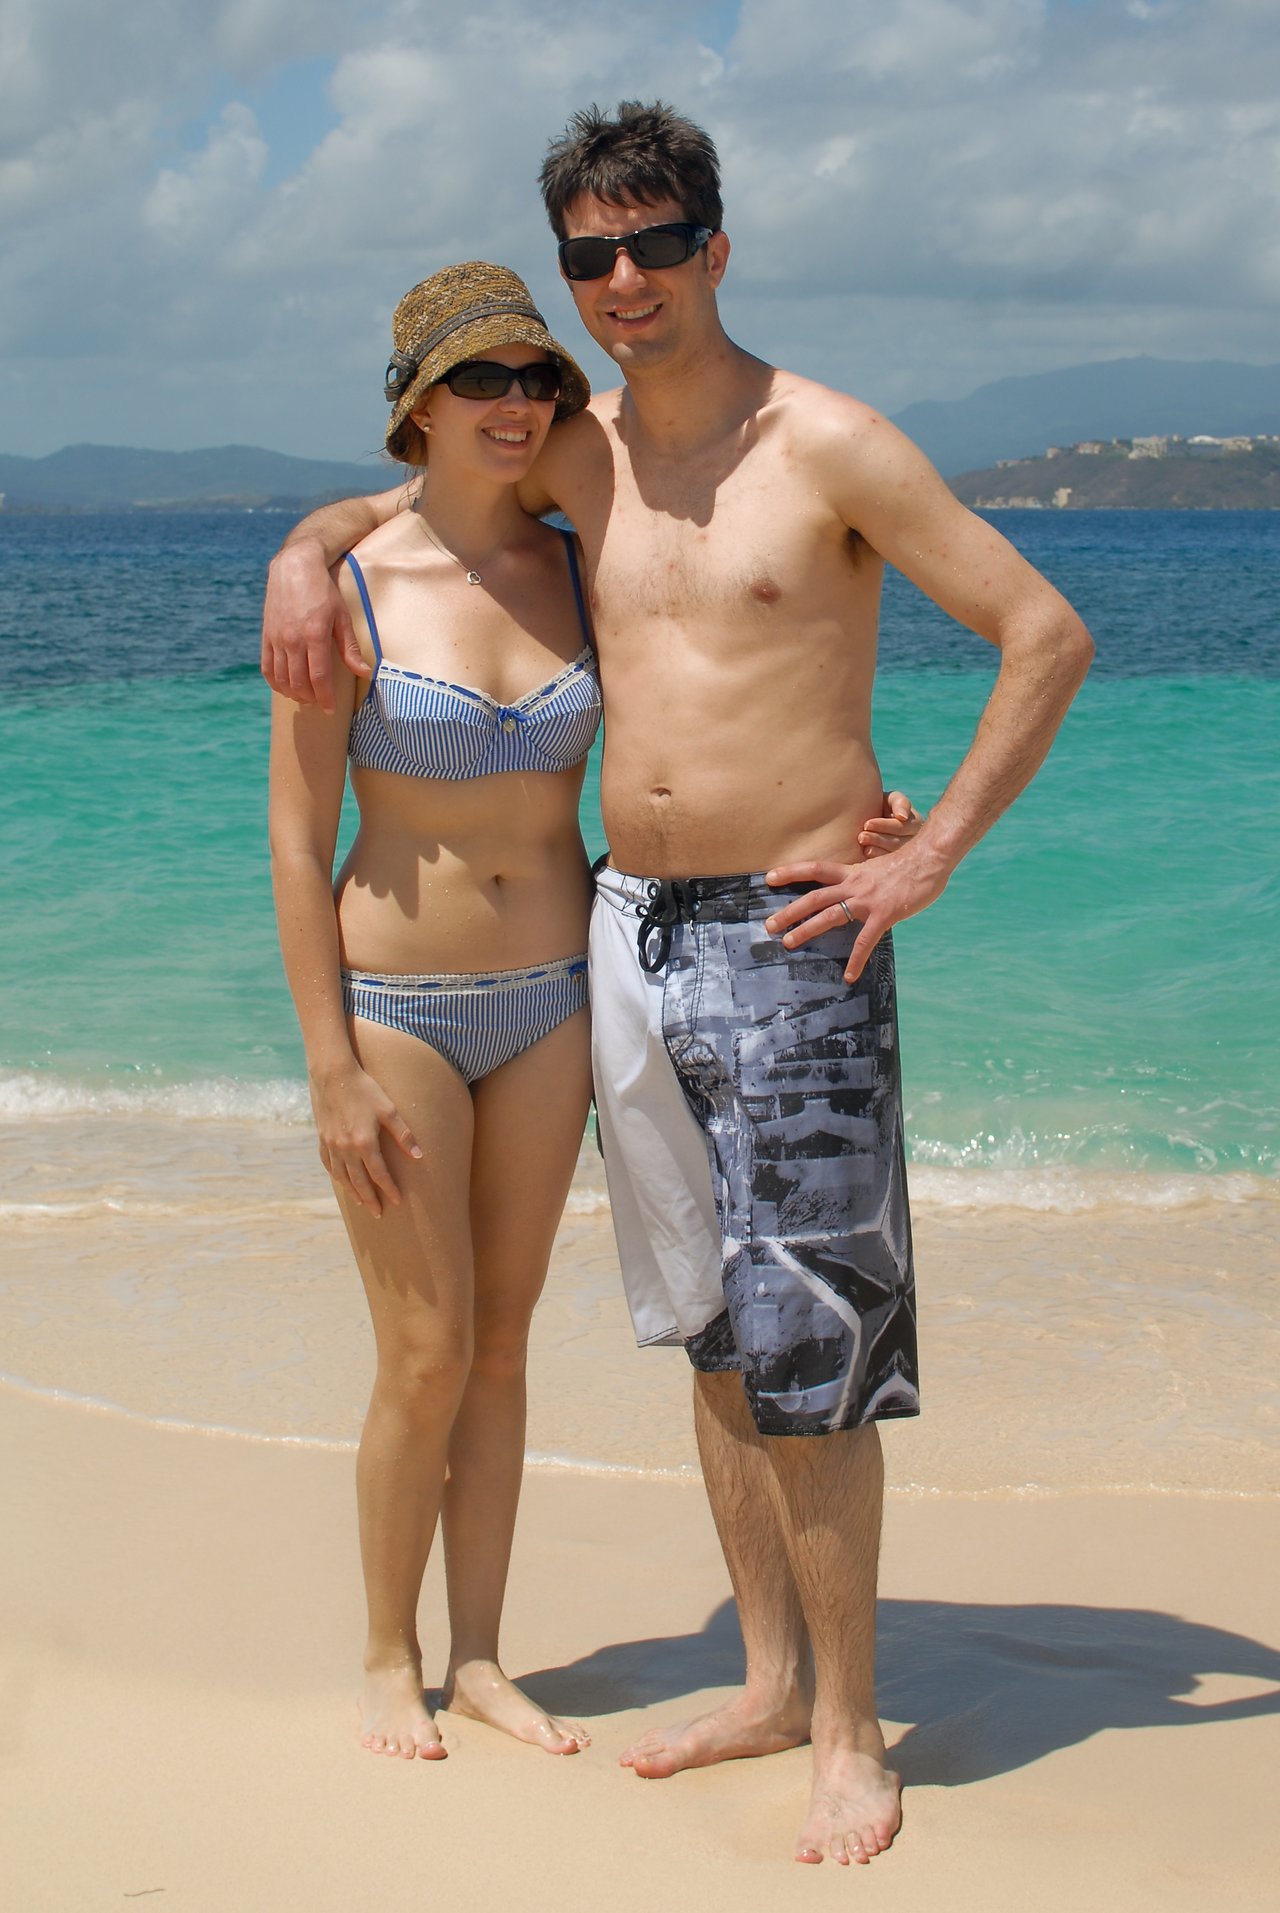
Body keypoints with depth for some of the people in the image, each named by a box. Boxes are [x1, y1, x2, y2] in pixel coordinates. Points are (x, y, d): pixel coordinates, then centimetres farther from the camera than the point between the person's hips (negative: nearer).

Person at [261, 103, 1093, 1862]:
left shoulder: (828, 446, -8)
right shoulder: (577, 456, 9)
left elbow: (1048, 632, -8)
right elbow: (394, 502, 26)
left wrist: (928, 858, -10)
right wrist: (305, 552, 3)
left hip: (789, 941, -6)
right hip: (629, 933, 6)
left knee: (808, 1353, -3)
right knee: (712, 1336, 13)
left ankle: (851, 1733, 9)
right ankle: (770, 1682, 25)